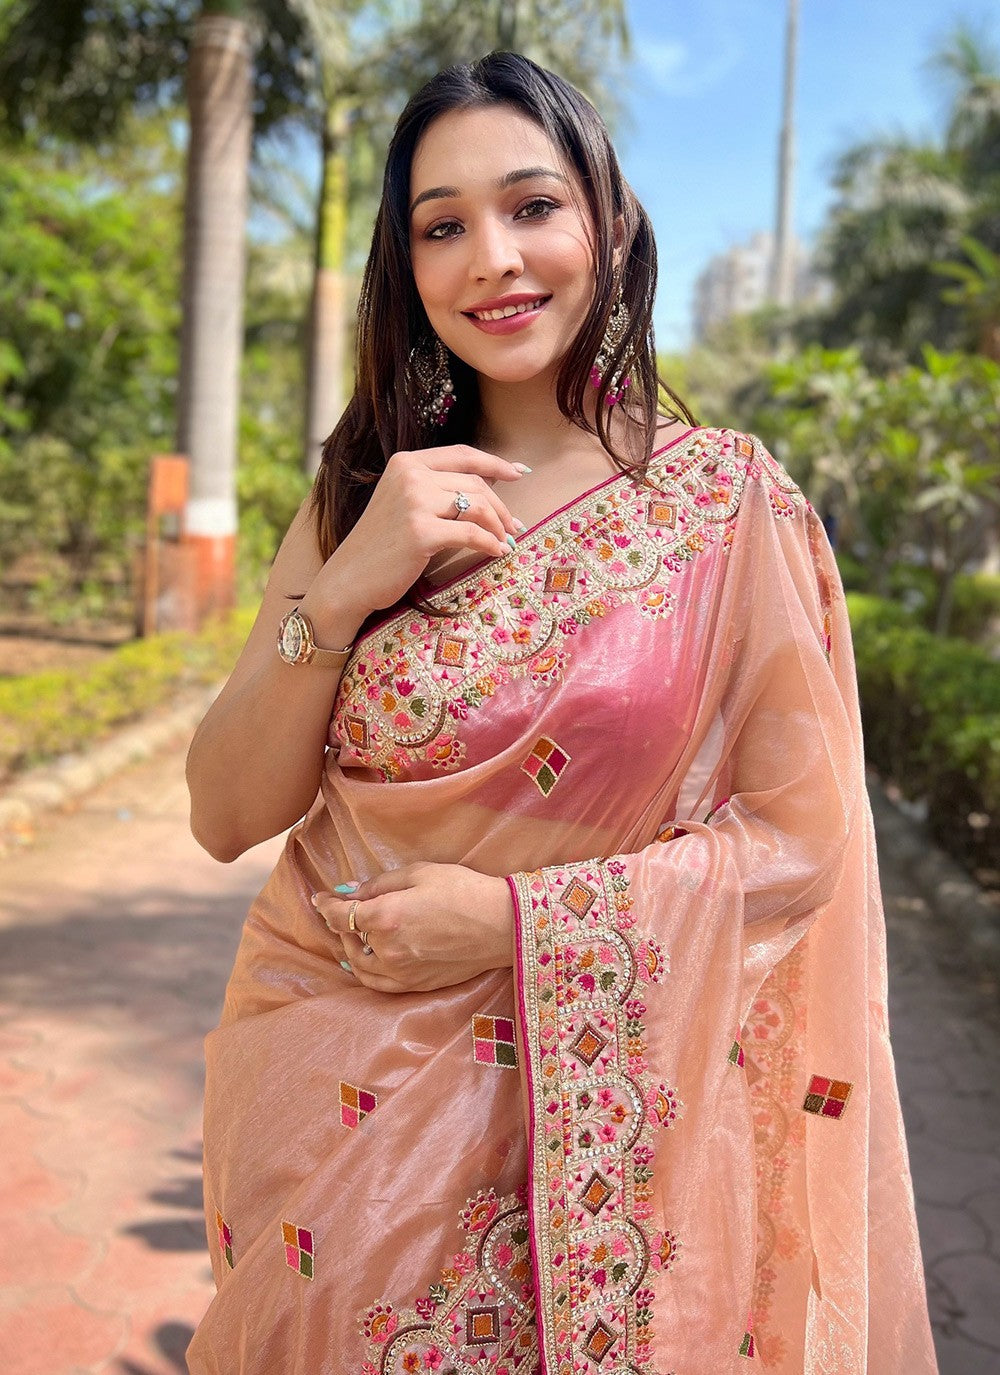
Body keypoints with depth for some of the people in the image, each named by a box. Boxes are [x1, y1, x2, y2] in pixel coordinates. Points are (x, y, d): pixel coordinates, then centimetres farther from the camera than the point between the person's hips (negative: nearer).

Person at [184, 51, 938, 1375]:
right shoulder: (359, 495, 0)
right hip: (325, 1094, 3)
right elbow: (228, 816, -4)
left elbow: (803, 840, -9)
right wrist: (341, 592, -19)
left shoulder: (728, 498, -9)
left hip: (581, 1106, -2)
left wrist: (518, 918, -19)